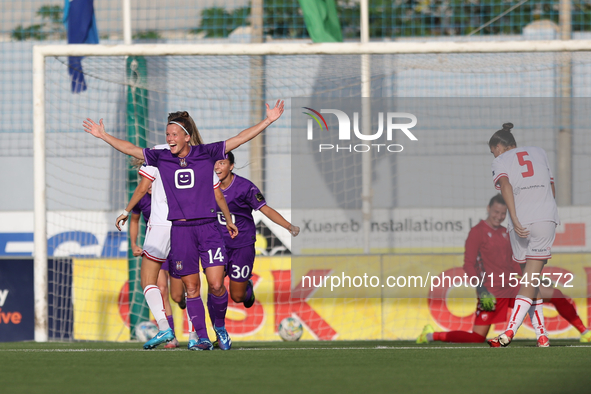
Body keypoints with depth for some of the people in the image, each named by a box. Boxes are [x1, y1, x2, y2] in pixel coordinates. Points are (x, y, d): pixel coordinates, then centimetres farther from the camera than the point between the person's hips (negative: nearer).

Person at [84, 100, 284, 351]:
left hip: (208, 228, -2)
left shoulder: (206, 154, 2)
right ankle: (202, 337, 10)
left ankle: (220, 327, 12)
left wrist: (268, 121, -5)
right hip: (180, 230, 2)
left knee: (216, 284, -11)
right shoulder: (161, 158, 7)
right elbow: (129, 149, 13)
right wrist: (103, 136, 12)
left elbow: (239, 139, 0)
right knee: (191, 288, 3)